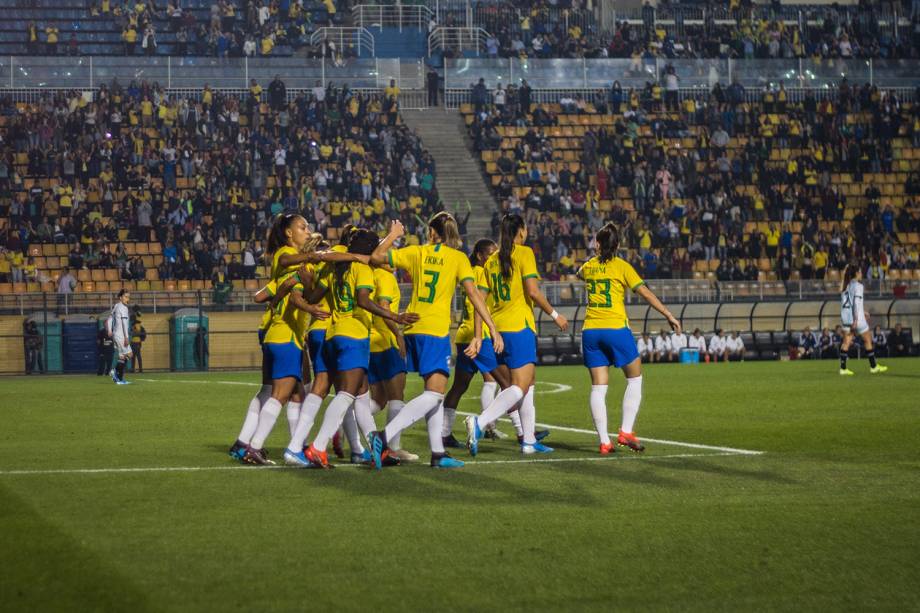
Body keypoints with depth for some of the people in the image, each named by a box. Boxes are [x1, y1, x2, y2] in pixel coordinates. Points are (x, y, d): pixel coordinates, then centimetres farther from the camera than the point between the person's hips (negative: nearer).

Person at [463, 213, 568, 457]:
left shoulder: (491, 260, 12)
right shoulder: (524, 253, -6)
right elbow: (533, 292, -14)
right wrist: (555, 315, -2)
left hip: (498, 328, 8)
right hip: (519, 327, -8)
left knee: (528, 382, 16)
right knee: (520, 387, -10)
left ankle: (529, 440, 15)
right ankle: (479, 422, -28)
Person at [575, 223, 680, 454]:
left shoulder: (588, 266, 10)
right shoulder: (621, 266, -1)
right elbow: (646, 294, -5)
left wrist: (597, 256, 47)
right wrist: (669, 315, -2)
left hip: (590, 331, 4)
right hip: (616, 329, -4)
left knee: (598, 387, 4)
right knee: (635, 379, 12)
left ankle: (604, 441, -1)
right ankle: (626, 431, 1)